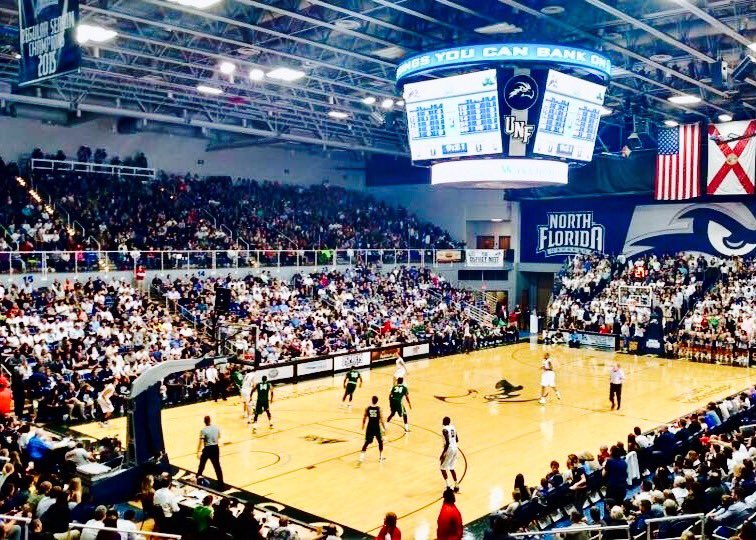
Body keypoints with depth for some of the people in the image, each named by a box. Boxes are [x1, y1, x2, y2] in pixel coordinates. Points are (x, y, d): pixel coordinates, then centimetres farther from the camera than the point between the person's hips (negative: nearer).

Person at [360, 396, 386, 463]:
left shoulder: (367, 408, -4)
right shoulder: (379, 409, -10)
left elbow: (364, 419, 2)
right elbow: (381, 420, -11)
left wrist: (363, 426, 19)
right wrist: (384, 428, -2)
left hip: (369, 427, 2)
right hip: (377, 427, -2)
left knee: (367, 442, 9)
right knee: (380, 441, 19)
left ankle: (362, 456, -4)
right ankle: (380, 457, 26)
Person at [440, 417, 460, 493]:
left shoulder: (445, 430, -17)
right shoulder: (453, 427, 8)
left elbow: (447, 443, -23)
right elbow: (457, 440, 14)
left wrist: (443, 453, -18)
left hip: (449, 450, -8)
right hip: (455, 449, 8)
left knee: (443, 468, 6)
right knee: (451, 468, 19)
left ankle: (448, 486, 0)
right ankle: (456, 486, 21)